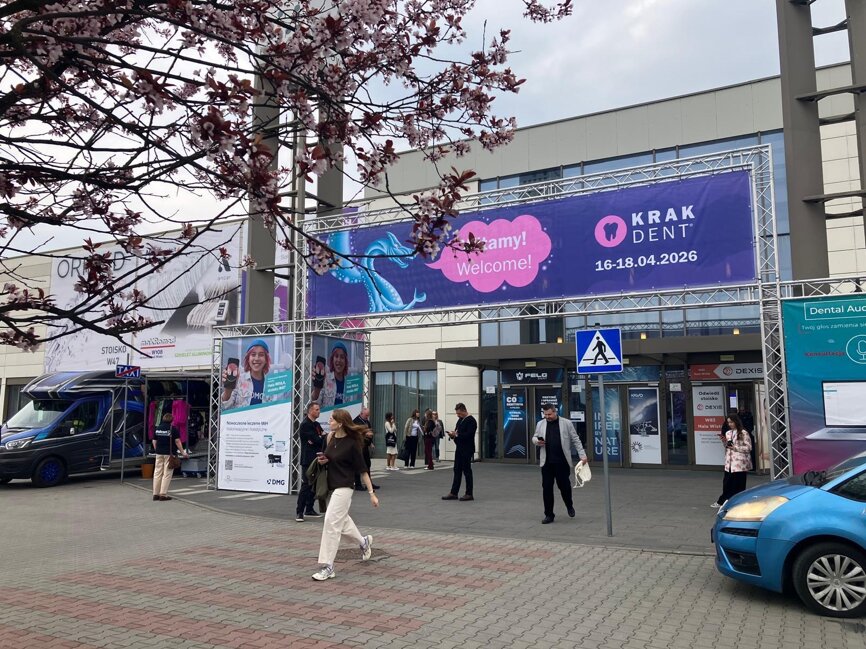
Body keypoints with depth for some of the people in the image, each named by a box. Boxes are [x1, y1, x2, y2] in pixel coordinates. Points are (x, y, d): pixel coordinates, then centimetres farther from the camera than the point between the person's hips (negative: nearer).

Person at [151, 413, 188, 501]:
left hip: (159, 454, 5)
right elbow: (177, 442, -9)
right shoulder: (173, 429, -7)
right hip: (169, 454, -5)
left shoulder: (157, 428, 7)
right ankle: (163, 494, -2)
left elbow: (154, 441, 12)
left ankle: (156, 494, 12)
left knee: (157, 473, 9)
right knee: (167, 474, -1)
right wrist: (183, 453, -2)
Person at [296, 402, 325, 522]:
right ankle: (299, 512, -5)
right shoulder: (305, 425, -11)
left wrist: (316, 441, -12)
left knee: (314, 486, 11)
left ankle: (309, 509, 19)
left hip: (316, 460, 8)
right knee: (306, 486, -9)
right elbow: (317, 440, -19)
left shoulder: (317, 425, 17)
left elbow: (323, 440, 8)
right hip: (308, 460, -8)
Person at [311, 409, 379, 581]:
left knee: (331, 522, -11)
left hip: (344, 487, -8)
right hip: (331, 486, 8)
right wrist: (322, 460, -3)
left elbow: (362, 470, -11)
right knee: (341, 520, 20)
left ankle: (327, 567, -4)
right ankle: (364, 542, 45)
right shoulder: (330, 437, 1)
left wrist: (371, 493, -10)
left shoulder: (352, 444, -17)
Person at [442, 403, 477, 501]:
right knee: (457, 471, 10)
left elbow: (468, 435, -23)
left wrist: (457, 434, -22)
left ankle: (469, 494, 8)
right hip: (459, 449, 9)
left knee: (467, 471, -1)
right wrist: (453, 434, -1)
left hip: (467, 450, -9)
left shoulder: (471, 421, -14)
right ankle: (453, 493, 15)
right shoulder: (460, 420, 15)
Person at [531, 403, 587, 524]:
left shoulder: (566, 423, 0)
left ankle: (569, 506, 34)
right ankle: (549, 514, 13)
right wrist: (537, 441, -6)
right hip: (546, 462, 2)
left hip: (562, 462, -2)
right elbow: (534, 437, 18)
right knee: (546, 488, 2)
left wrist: (582, 455, -2)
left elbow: (576, 440, 3)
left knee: (564, 486, 3)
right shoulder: (540, 424, 7)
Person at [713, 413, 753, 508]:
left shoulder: (743, 433, -7)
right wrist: (724, 442, -2)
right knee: (727, 483, 8)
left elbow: (748, 447, -9)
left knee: (739, 485, 2)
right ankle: (722, 501, 16)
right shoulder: (728, 433, 12)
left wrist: (735, 447, -15)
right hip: (729, 463, 5)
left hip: (740, 463, -5)